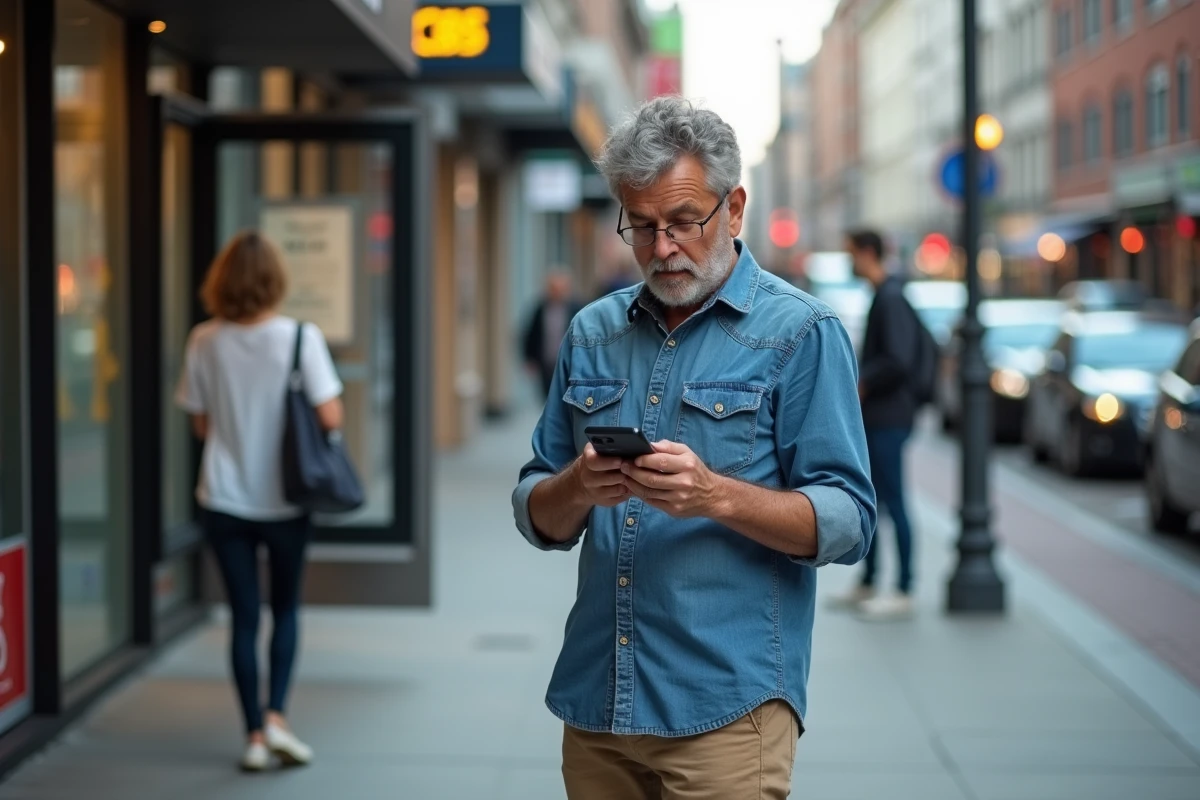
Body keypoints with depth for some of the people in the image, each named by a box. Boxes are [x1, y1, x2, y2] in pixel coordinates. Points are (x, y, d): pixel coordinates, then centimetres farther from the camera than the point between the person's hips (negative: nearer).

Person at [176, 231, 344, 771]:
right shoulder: (299, 338, -13)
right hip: (283, 499, -1)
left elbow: (201, 424, 3)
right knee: (285, 609, 17)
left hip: (224, 501, 1)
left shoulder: (205, 343, -5)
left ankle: (255, 735, 11)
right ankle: (275, 715, 3)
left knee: (243, 617, 9)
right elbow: (329, 417, -16)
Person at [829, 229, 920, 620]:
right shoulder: (882, 296, 15)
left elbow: (898, 361, -24)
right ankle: (867, 585, 23)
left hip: (888, 418, -10)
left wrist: (861, 385, -14)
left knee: (893, 501, -5)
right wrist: (860, 383, 11)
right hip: (873, 417, 10)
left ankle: (904, 592, 0)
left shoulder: (891, 298, -15)